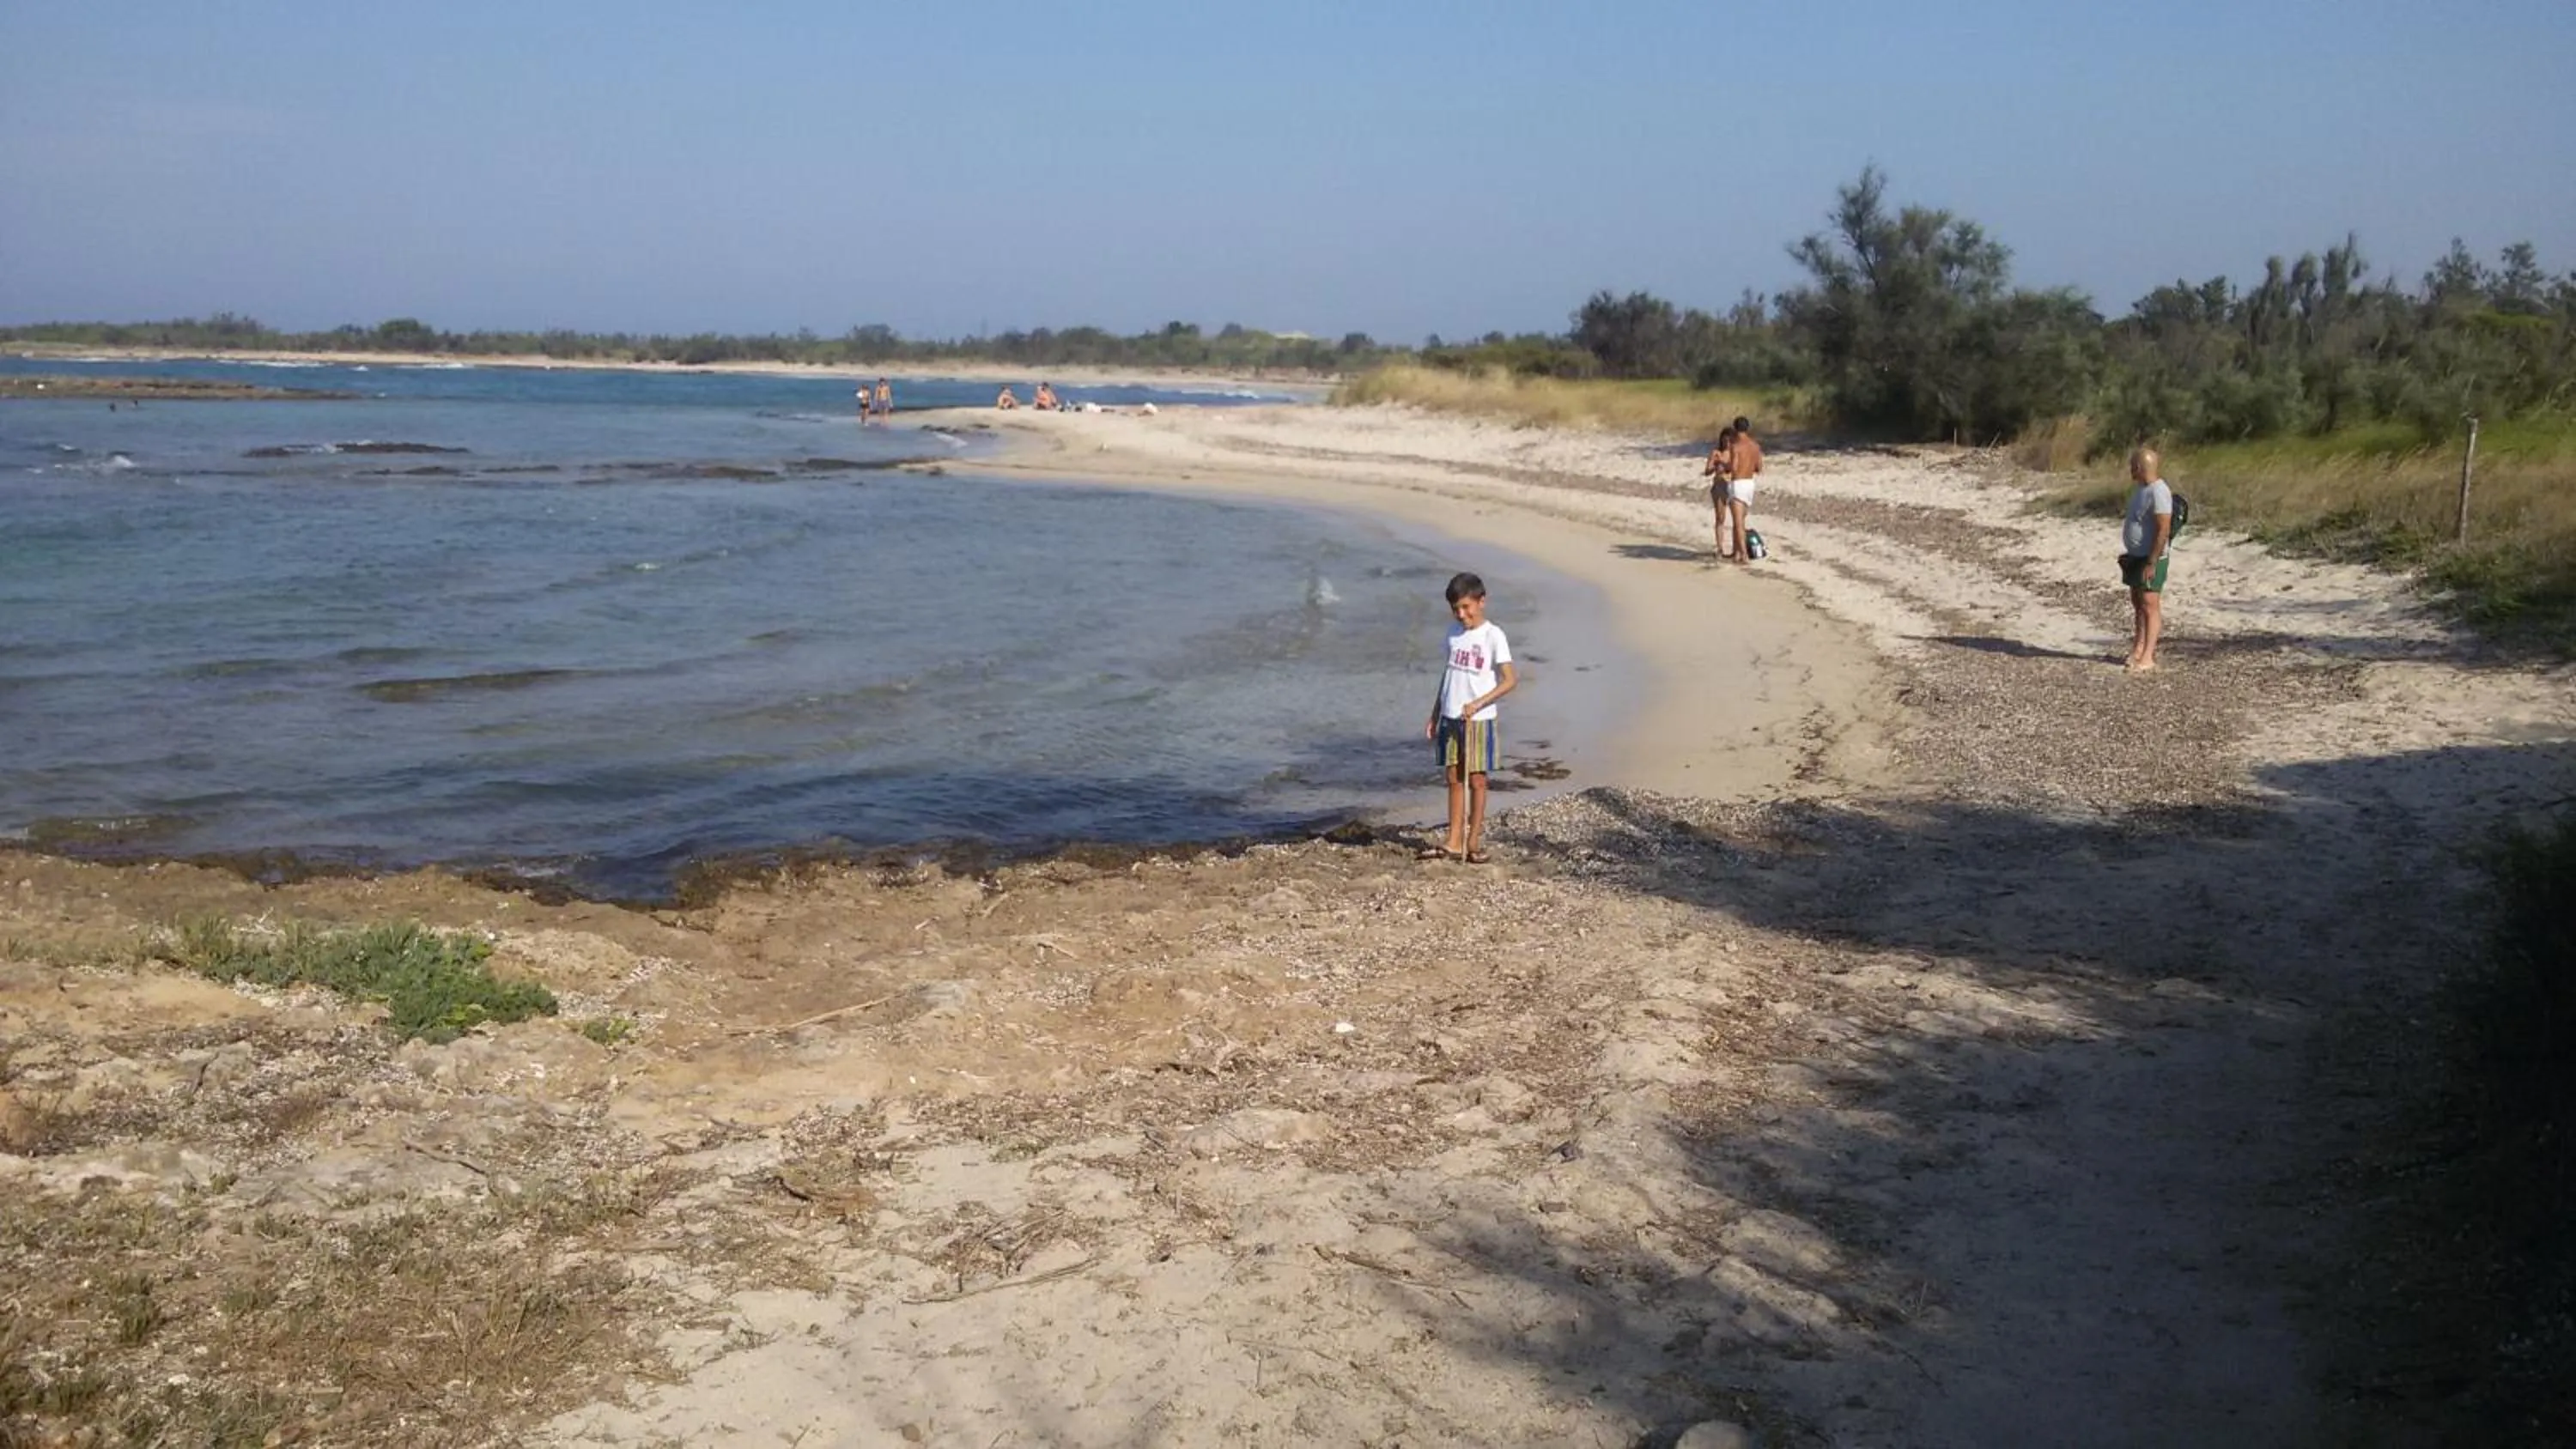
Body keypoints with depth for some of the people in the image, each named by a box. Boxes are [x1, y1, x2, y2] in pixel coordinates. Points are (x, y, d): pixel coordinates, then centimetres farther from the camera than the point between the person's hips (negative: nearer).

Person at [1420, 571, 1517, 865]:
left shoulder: (1493, 635, -9)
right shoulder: (1454, 633, 9)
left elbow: (1510, 680, -12)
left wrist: (1478, 703, -21)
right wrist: (1434, 716, 14)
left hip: (1478, 720, -5)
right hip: (1450, 719, 5)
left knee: (1476, 780, 1)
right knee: (1454, 779, 7)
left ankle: (1474, 842, 8)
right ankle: (1454, 843, 10)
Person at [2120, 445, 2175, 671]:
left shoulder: (2158, 492, -19)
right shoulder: (2142, 488, 12)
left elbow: (2163, 530, -23)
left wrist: (2152, 563, -24)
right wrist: (2128, 556, 20)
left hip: (2151, 559, -10)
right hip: (2136, 557, 10)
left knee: (2150, 605, -10)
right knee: (2137, 603, 14)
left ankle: (2147, 658, -11)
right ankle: (2138, 648, 22)